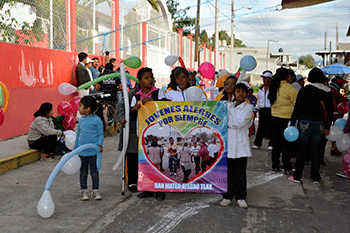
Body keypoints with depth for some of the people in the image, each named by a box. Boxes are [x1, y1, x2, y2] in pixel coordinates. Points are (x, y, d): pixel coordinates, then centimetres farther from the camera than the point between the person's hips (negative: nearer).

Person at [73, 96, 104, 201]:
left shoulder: (97, 120, -8)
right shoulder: (81, 120, 7)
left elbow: (101, 134, -3)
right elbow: (78, 135, 15)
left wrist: (99, 145, -19)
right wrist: (74, 150, 16)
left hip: (93, 151, -4)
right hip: (81, 151, 4)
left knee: (94, 171, 5)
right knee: (83, 172, 11)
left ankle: (95, 190, 18)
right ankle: (84, 190, 22)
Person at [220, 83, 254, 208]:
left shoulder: (249, 108, 1)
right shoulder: (228, 106, 14)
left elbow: (239, 124, -11)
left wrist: (226, 122, -2)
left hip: (241, 144, -2)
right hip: (228, 142, 3)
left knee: (240, 172, 1)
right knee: (228, 172, 4)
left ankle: (240, 197, 13)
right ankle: (227, 196, 15)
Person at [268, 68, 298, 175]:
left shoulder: (274, 86, 7)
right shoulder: (289, 88, -13)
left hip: (274, 117, 6)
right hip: (286, 119, -6)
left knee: (276, 143, 12)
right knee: (286, 145, 1)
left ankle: (275, 166, 18)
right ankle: (287, 169, 6)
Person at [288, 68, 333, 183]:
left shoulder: (305, 90, -5)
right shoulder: (328, 92, 7)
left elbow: (297, 108, -7)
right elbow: (330, 112, 12)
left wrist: (292, 124, -3)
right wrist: (327, 127, 20)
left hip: (305, 123, -3)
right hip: (320, 124, 4)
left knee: (301, 150, 2)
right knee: (316, 151, 11)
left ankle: (297, 176, 6)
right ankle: (315, 177, 17)